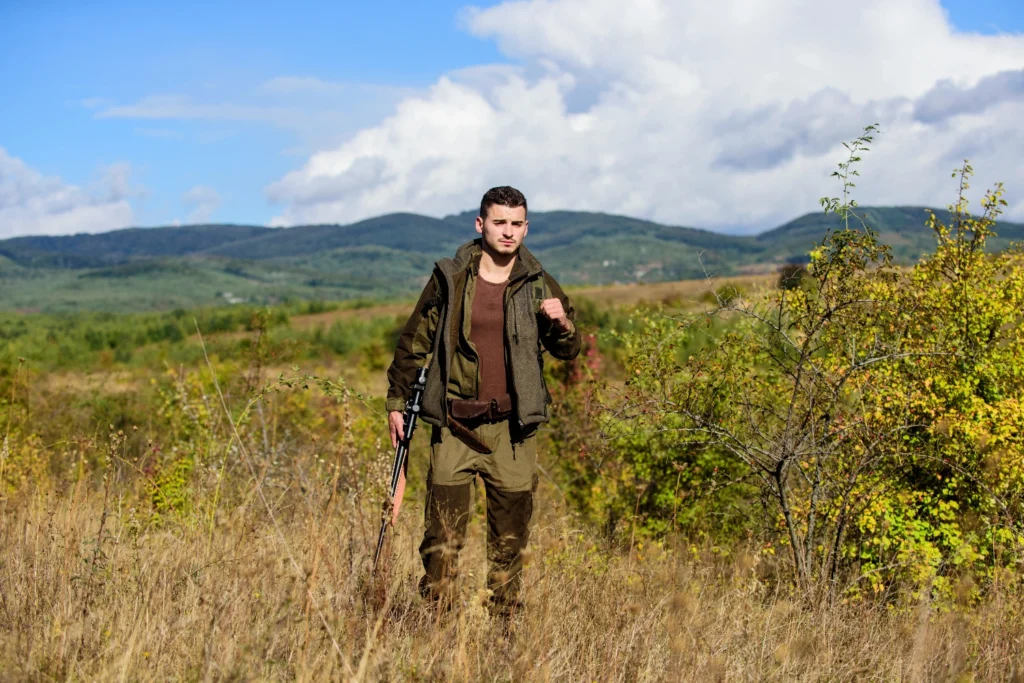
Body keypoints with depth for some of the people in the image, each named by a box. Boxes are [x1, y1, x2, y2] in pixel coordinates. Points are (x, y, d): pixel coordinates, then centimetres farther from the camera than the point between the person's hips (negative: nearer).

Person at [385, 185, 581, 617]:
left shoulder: (538, 285, 4)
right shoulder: (450, 278, 1)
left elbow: (569, 351, 9)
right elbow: (414, 342, 9)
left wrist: (562, 323, -13)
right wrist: (396, 401, 8)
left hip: (513, 427, 1)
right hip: (455, 424, -1)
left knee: (511, 536, 7)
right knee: (443, 534, -2)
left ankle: (504, 620, 19)